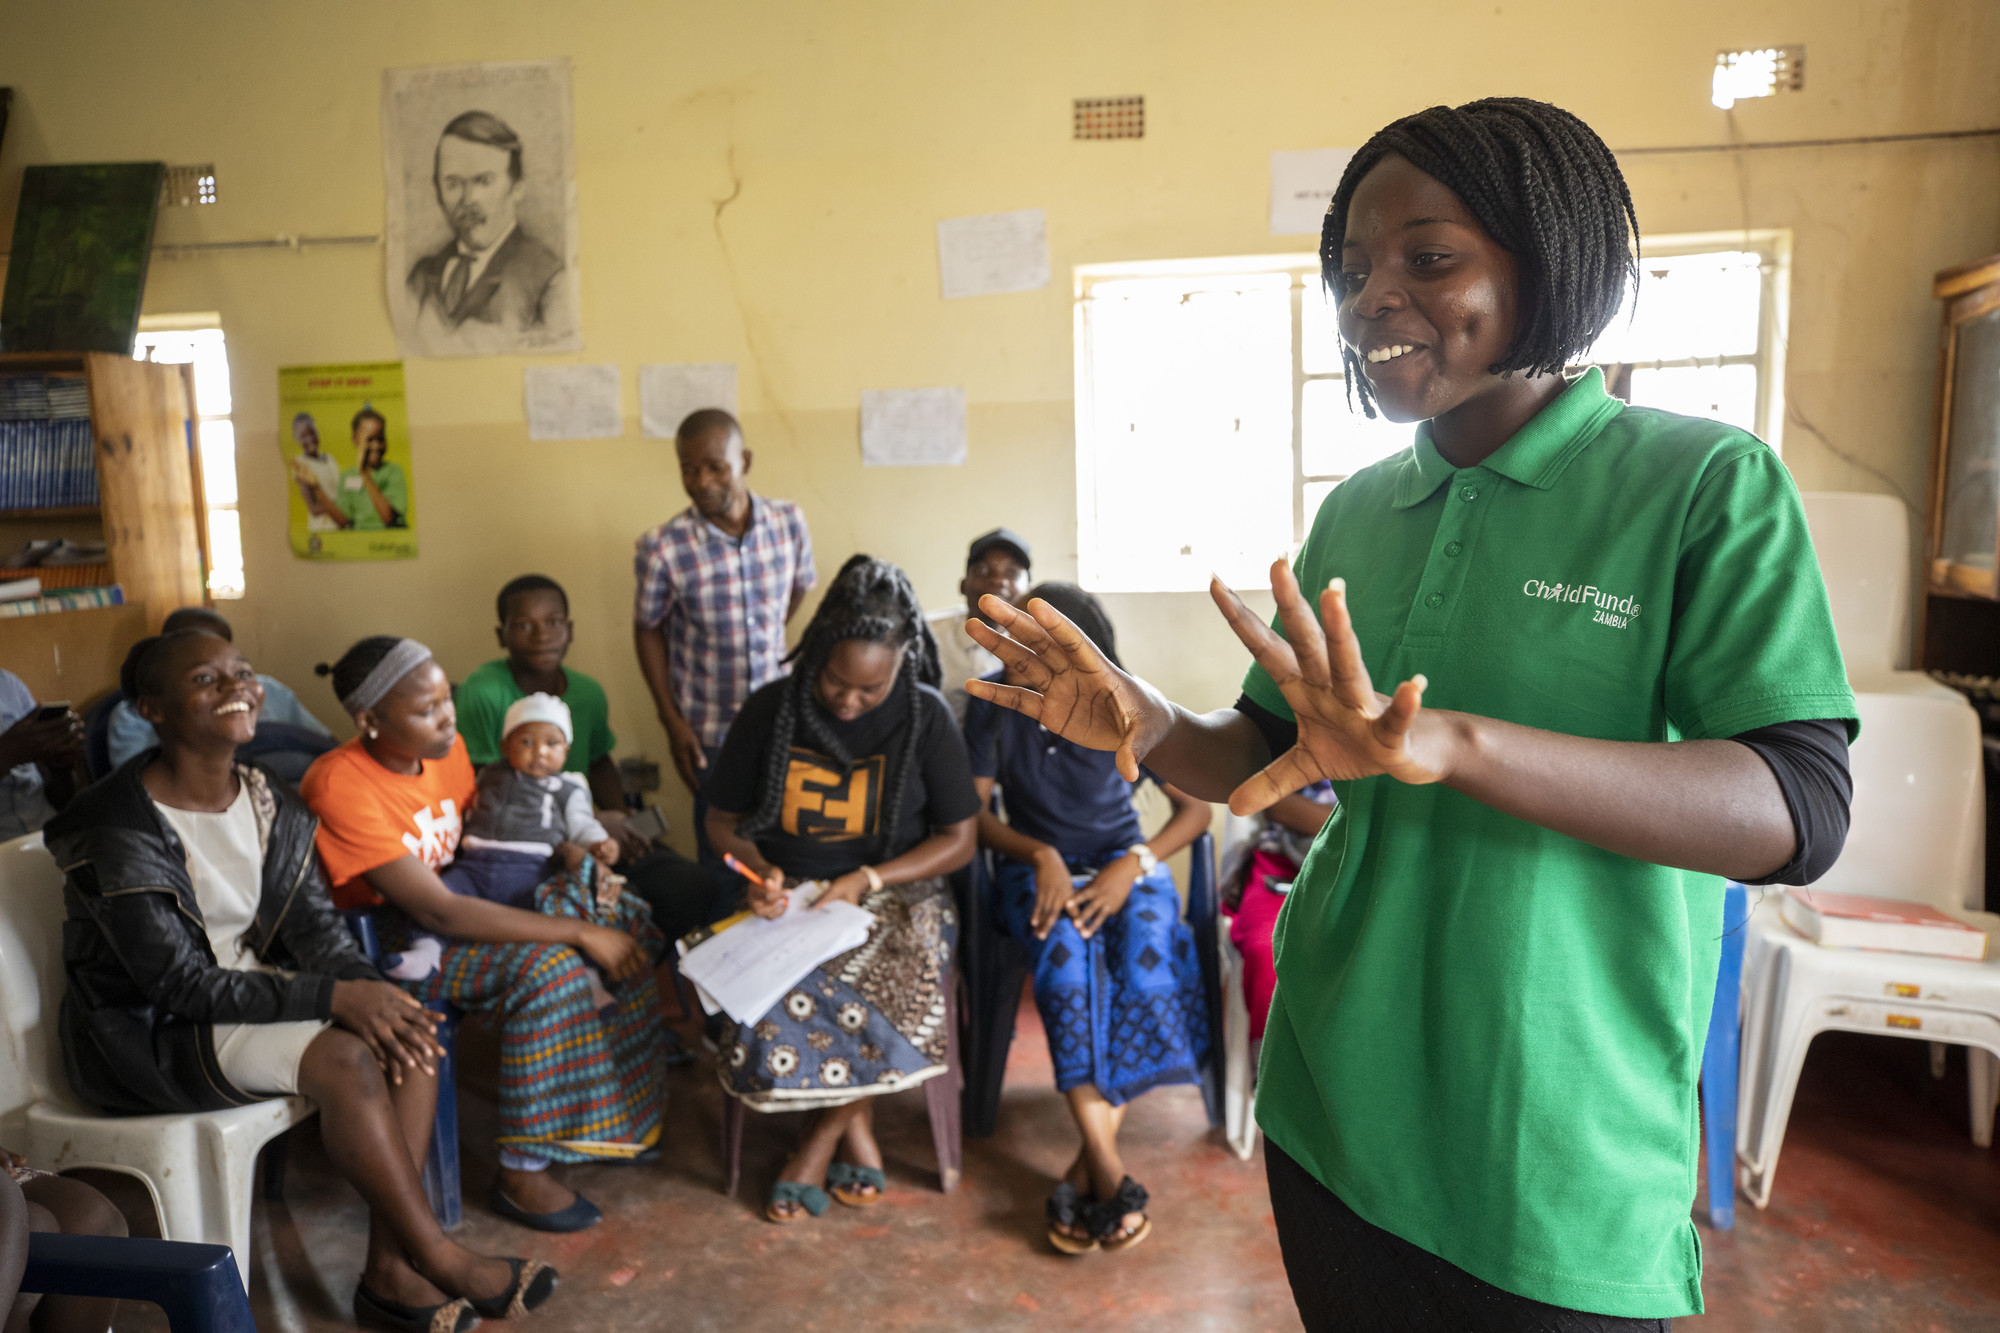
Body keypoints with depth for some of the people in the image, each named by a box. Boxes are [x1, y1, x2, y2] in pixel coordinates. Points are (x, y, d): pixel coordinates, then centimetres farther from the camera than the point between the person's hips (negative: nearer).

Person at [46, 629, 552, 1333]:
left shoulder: (270, 804, 0)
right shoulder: (119, 831, -22)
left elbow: (314, 924, -1)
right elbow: (178, 984, -23)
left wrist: (366, 987, -22)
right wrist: (333, 996, -29)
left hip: (246, 986, 7)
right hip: (149, 1035, -7)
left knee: (406, 1030, -16)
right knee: (346, 1058, -28)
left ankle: (391, 1271, -11)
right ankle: (438, 1259, -12)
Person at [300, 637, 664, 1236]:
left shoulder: (446, 748, -2)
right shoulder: (342, 788, -27)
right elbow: (439, 913, -29)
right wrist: (580, 932, -29)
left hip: (465, 899, 8)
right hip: (387, 943, -8)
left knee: (628, 921, -4)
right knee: (548, 967, -31)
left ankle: (617, 1111, 9)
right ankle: (522, 1171, -15)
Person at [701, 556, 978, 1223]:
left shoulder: (926, 716, -5)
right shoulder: (770, 709, -1)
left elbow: (958, 839, -2)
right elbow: (723, 819, 10)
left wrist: (867, 880, -15)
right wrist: (758, 870, -12)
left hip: (894, 895, -1)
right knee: (764, 1001, -31)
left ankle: (824, 1137, 2)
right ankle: (855, 1124, 1)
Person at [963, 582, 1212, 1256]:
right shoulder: (994, 702, -7)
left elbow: (1196, 808, -5)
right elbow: (974, 813, -4)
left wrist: (1133, 865, -21)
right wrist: (1041, 855, -22)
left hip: (1122, 860, 1)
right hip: (1036, 864, 0)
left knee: (1147, 957, -32)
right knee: (1065, 949, -35)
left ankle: (1083, 1172, -24)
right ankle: (1110, 1170, -31)